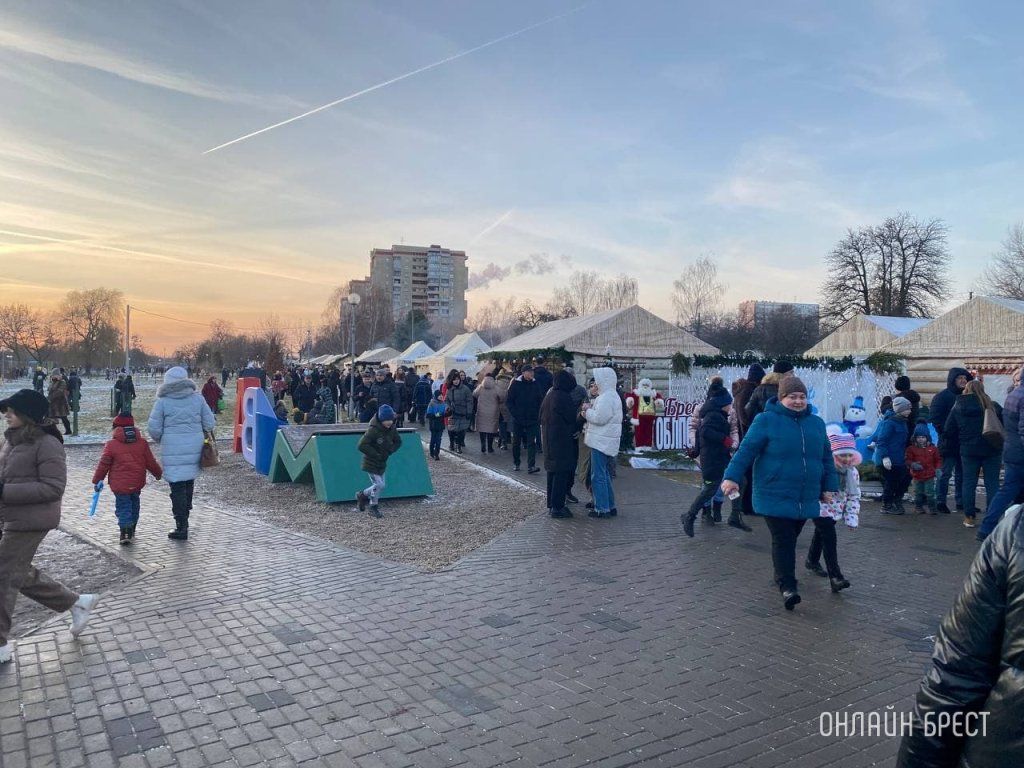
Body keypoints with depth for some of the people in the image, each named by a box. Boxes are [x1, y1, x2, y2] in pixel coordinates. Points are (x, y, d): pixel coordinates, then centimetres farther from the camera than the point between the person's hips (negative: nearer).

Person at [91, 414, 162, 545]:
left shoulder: (111, 444, -6)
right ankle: (131, 531, 32)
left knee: (123, 507, 1)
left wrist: (97, 480, 7)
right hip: (137, 483, 3)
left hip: (120, 485, -3)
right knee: (134, 505, 20)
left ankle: (124, 534, -11)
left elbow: (103, 465, -5)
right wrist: (158, 473, 22)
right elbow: (151, 462, 6)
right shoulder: (142, 442, 2)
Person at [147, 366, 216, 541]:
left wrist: (161, 440, 15)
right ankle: (184, 517, 31)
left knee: (177, 486, 1)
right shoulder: (197, 398, 1)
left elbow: (154, 428, -5)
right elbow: (210, 424, 3)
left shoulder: (162, 401, -6)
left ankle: (181, 528, 2)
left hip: (173, 450, -3)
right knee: (189, 482, 18)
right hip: (194, 448, 3)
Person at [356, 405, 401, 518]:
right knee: (379, 484, -10)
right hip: (371, 463, -7)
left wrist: (389, 451, -8)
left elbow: (398, 442, 10)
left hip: (382, 463, 7)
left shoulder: (392, 428, -4)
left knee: (378, 485, 13)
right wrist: (376, 454, -23)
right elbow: (362, 446, -28)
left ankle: (362, 495, 36)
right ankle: (373, 507, 11)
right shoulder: (373, 430, -25)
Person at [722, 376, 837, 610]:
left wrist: (829, 487, 15)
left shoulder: (816, 423, 12)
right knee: (783, 540, -9)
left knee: (790, 539, 13)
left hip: (806, 499, 5)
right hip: (775, 498, -5)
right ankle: (787, 587, -6)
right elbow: (746, 450, -10)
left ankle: (783, 575, 31)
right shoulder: (766, 420, -6)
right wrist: (732, 477, -18)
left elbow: (827, 457, 19)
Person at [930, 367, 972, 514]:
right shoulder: (942, 396, -5)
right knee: (945, 473, -2)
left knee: (962, 474, 11)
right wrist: (945, 433, -17)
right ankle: (940, 502, 5)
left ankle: (960, 502, 18)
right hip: (948, 442, -6)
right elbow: (934, 417, -11)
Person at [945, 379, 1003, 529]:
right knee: (992, 484, 7)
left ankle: (969, 517, 10)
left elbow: (949, 431, 1)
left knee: (969, 483, 8)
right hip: (991, 450, 0)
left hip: (968, 451, 0)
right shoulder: (993, 406, -4)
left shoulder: (957, 408, -1)